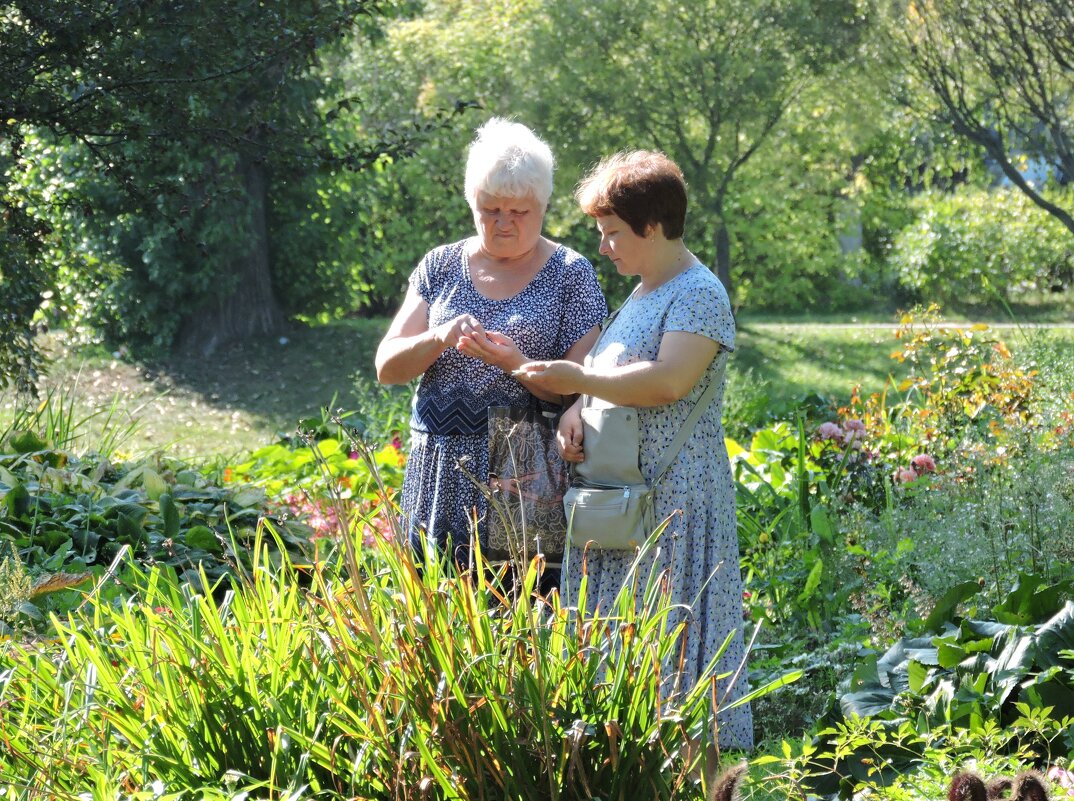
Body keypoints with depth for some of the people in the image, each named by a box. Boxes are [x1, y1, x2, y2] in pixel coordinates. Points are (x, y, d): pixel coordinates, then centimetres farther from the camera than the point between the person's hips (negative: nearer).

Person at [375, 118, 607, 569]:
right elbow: (386, 368, 5)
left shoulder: (571, 274, 2)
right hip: (440, 477, 3)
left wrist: (516, 364, -21)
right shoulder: (441, 266, 10)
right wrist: (438, 339, -14)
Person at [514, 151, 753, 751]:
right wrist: (575, 413, 4)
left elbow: (668, 381, -25)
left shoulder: (699, 294, -12)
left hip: (674, 495, -9)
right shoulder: (644, 293, 18)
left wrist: (580, 380, -20)